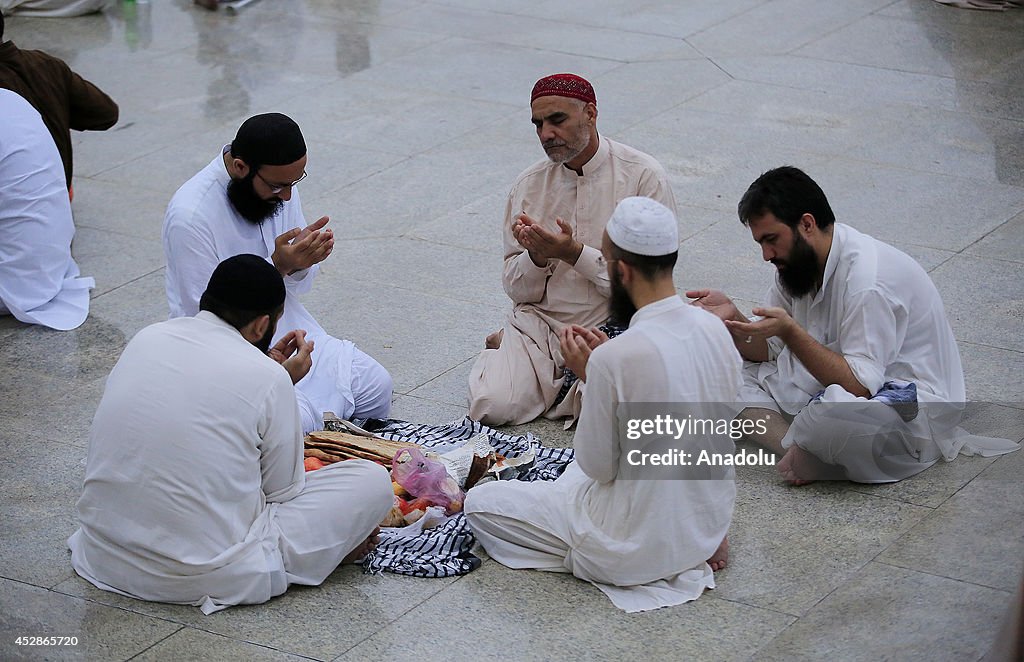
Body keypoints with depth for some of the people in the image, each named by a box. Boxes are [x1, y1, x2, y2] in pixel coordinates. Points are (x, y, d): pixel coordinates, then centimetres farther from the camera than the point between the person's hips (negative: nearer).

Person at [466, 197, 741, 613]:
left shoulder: (614, 359, -29)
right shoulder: (714, 329, -8)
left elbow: (598, 466, -16)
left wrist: (588, 374, -7)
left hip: (637, 548, -9)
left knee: (480, 502, 7)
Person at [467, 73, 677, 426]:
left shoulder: (643, 176, -6)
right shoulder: (529, 184, 6)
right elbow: (516, 289, 7)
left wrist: (575, 253, -20)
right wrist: (536, 256, -15)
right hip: (539, 324, 2)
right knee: (492, 406, -21)